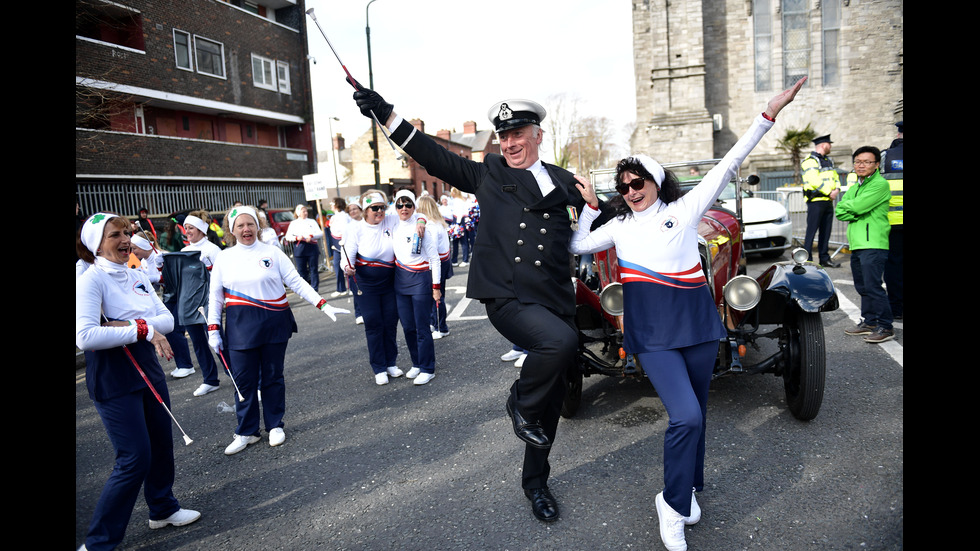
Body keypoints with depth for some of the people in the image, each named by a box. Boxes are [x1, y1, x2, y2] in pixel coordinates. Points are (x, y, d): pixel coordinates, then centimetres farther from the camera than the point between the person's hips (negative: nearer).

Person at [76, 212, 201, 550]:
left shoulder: (137, 276, 8)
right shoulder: (90, 280, -15)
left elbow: (167, 320, 0)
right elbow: (85, 337, -27)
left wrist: (129, 326, -18)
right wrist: (143, 329, -21)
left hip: (147, 366, 7)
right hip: (113, 377, -7)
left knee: (161, 443, 17)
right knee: (135, 459, -4)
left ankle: (163, 509, 39)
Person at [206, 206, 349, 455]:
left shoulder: (272, 253, 1)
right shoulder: (224, 258, 6)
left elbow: (297, 282, -1)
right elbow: (215, 296, 10)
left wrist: (323, 305, -9)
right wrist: (213, 329, 5)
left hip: (274, 323, -1)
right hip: (240, 327, 1)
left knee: (273, 377, 9)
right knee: (244, 381, 4)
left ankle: (275, 425, 25)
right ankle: (246, 432, 19)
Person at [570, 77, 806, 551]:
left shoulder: (684, 209, 5)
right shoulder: (618, 226, 10)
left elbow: (729, 164, 3)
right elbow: (577, 247, 16)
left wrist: (769, 113, -1)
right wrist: (589, 205, 11)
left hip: (696, 323, 1)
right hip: (651, 333, -1)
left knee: (696, 415, 13)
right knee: (685, 416, -14)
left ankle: (689, 489, 35)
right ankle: (673, 504, 6)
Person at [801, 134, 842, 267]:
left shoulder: (829, 160, 21)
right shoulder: (810, 161, -9)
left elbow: (835, 177, 18)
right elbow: (815, 181, -19)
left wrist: (836, 190, -2)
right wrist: (829, 192, -16)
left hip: (828, 201, 9)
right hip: (816, 201, -9)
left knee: (826, 231, 10)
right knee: (811, 231, -8)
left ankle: (824, 258, 16)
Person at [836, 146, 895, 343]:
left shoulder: (880, 184, -6)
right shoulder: (854, 187, 20)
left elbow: (858, 206, -18)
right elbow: (839, 212, 9)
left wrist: (847, 204, 2)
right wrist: (857, 214, -7)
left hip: (873, 244, -8)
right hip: (856, 244, 9)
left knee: (873, 285, -12)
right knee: (862, 286, 13)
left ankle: (885, 327, -5)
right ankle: (869, 322, 22)